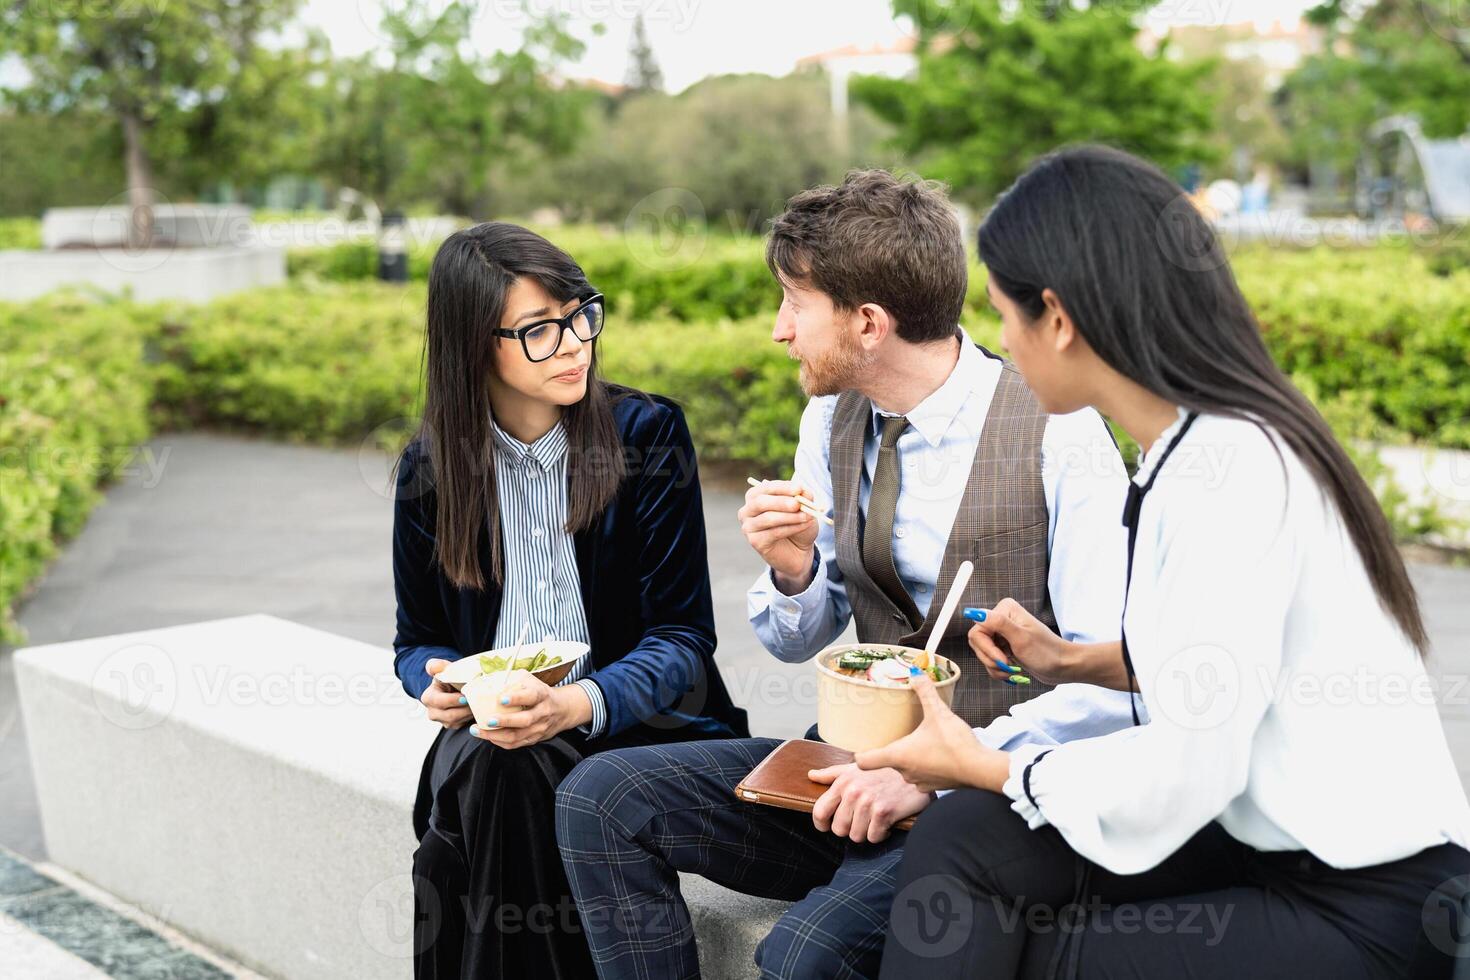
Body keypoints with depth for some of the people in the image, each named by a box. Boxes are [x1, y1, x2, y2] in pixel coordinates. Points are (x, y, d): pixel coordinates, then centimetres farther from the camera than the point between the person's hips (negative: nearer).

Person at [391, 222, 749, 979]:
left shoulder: (648, 434, -6)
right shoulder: (430, 467, 3)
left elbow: (682, 634, -9)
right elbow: (417, 638, 13)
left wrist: (579, 704, -27)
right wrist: (437, 684, -12)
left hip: (633, 722, -2)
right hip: (488, 727, 3)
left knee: (504, 773, -31)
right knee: (467, 771, -31)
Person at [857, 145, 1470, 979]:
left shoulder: (1227, 470, -22)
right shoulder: (1201, 444, 6)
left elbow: (1189, 772, -23)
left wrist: (981, 767, -9)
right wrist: (1075, 662, 14)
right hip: (1279, 843, 7)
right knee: (964, 840, -7)